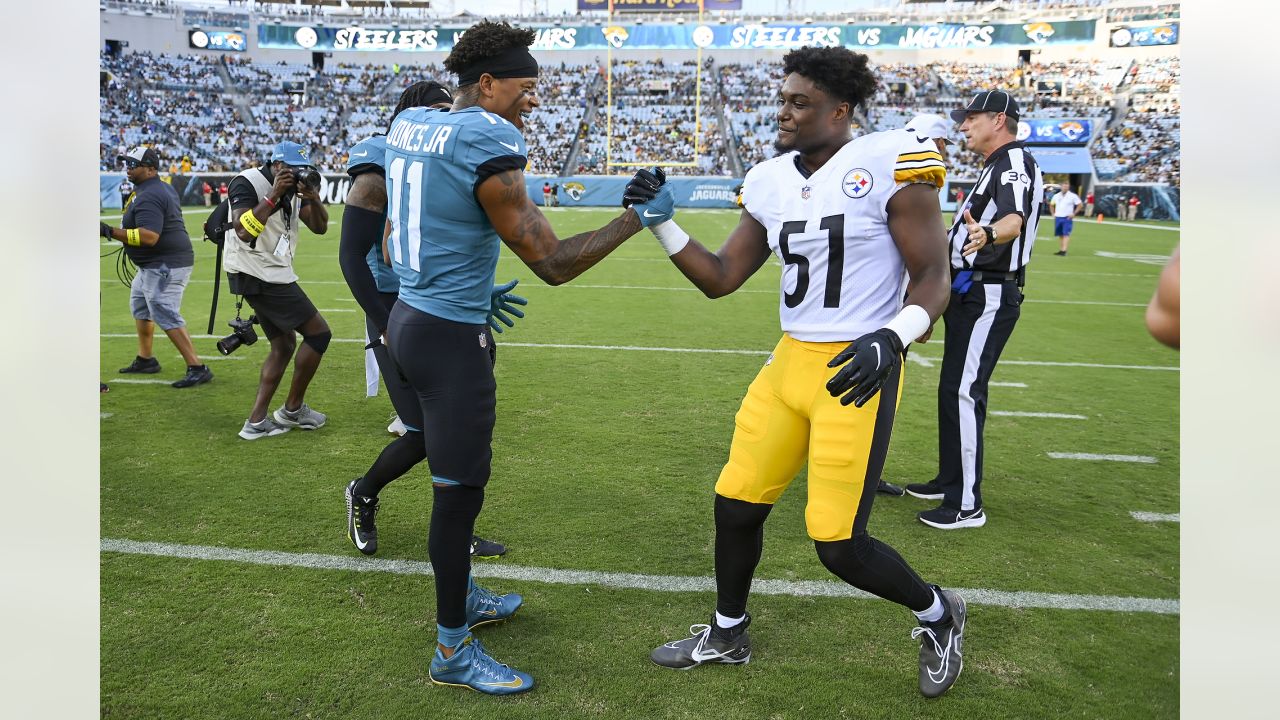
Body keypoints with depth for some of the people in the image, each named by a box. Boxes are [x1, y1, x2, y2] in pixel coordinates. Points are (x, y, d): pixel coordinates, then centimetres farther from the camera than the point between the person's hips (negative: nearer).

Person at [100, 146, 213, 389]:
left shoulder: (148, 197, -20)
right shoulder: (163, 188, 12)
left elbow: (149, 237, -31)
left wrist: (109, 231, -30)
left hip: (165, 265, -12)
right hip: (153, 265, 12)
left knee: (166, 316, -14)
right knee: (140, 304, 25)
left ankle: (197, 368, -15)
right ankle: (145, 360, 37)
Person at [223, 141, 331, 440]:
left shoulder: (293, 187, 10)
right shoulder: (248, 183, -13)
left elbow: (319, 227, 7)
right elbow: (244, 232, -26)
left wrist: (313, 197, -12)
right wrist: (274, 196, -27)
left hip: (275, 275, 9)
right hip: (257, 276, -9)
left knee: (284, 346, 13)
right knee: (319, 332, -6)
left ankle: (256, 421, 15)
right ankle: (293, 409, 8)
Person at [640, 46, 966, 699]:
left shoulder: (889, 164, -11)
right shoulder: (771, 183, 7)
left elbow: (932, 278, -9)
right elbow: (720, 279, 10)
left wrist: (891, 340, -26)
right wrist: (661, 223, 1)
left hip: (857, 371, -6)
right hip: (790, 363, 7)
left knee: (838, 544, -5)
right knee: (735, 506, 11)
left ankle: (937, 614, 26)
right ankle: (727, 634, 37)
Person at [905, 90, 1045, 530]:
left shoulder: (1015, 161, -12)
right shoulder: (996, 165, 21)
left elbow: (1015, 219, -34)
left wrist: (987, 234, -54)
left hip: (988, 296, -11)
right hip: (969, 292, 11)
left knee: (962, 392, -13)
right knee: (953, 389, 17)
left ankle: (966, 505, -8)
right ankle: (950, 481, 31)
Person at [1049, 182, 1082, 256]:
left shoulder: (1073, 196, -2)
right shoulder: (1056, 196, 10)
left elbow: (1079, 205, 0)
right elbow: (1051, 205, 22)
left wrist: (1074, 214, -7)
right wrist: (1053, 214, 10)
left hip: (1067, 218, -4)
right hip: (1058, 217, 4)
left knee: (1066, 234, -12)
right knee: (1060, 235, 9)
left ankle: (1064, 251, -18)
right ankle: (1060, 250, 17)